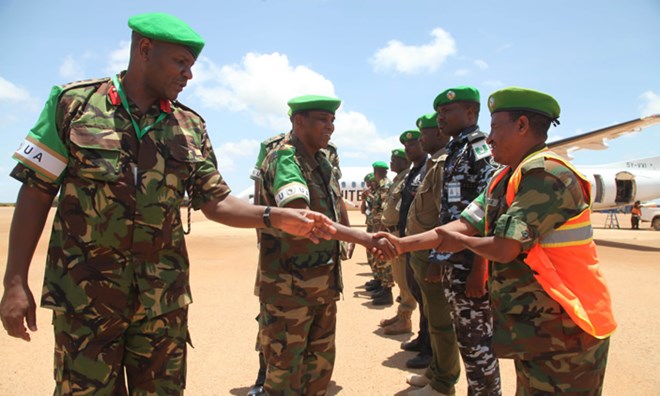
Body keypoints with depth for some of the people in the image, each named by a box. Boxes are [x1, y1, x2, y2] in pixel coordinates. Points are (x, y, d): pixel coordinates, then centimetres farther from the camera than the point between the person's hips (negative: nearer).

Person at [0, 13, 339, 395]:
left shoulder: (190, 127, 6)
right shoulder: (73, 103, -2)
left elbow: (216, 201, 4)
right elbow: (36, 193, -1)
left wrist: (277, 217, -12)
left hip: (164, 298, 3)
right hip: (84, 295, -2)